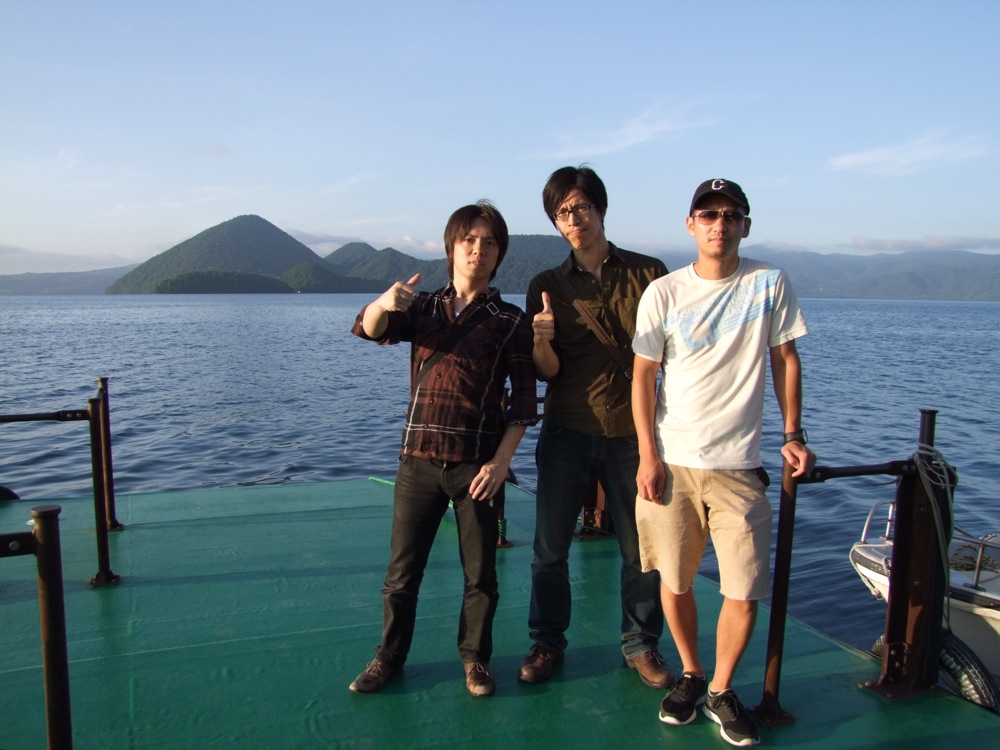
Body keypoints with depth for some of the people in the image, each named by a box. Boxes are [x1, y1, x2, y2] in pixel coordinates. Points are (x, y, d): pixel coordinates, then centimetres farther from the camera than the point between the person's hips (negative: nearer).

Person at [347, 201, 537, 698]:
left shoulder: (509, 320, 3)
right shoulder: (422, 307, 9)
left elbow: (524, 398, -1)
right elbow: (367, 329, -8)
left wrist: (501, 460, -11)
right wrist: (384, 303, -31)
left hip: (478, 465, -1)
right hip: (419, 460, 1)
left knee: (480, 573, 9)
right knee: (402, 570, 9)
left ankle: (475, 658, 30)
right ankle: (389, 658, 27)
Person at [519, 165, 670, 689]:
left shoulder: (649, 273, 3)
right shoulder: (546, 285, 6)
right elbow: (548, 371, -1)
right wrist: (541, 340, -23)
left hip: (632, 435, 0)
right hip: (567, 434, 1)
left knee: (642, 547, 8)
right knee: (550, 548, 7)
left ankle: (641, 644, 28)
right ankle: (546, 642, 27)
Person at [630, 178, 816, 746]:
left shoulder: (770, 285, 2)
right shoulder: (664, 293, 0)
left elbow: (785, 359, 10)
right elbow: (644, 375, 1)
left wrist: (795, 434, 4)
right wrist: (649, 457, -5)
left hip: (739, 465, 0)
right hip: (671, 463, 0)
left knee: (746, 591, -1)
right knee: (675, 581, 9)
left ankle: (722, 690, 23)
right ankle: (691, 675, 34)